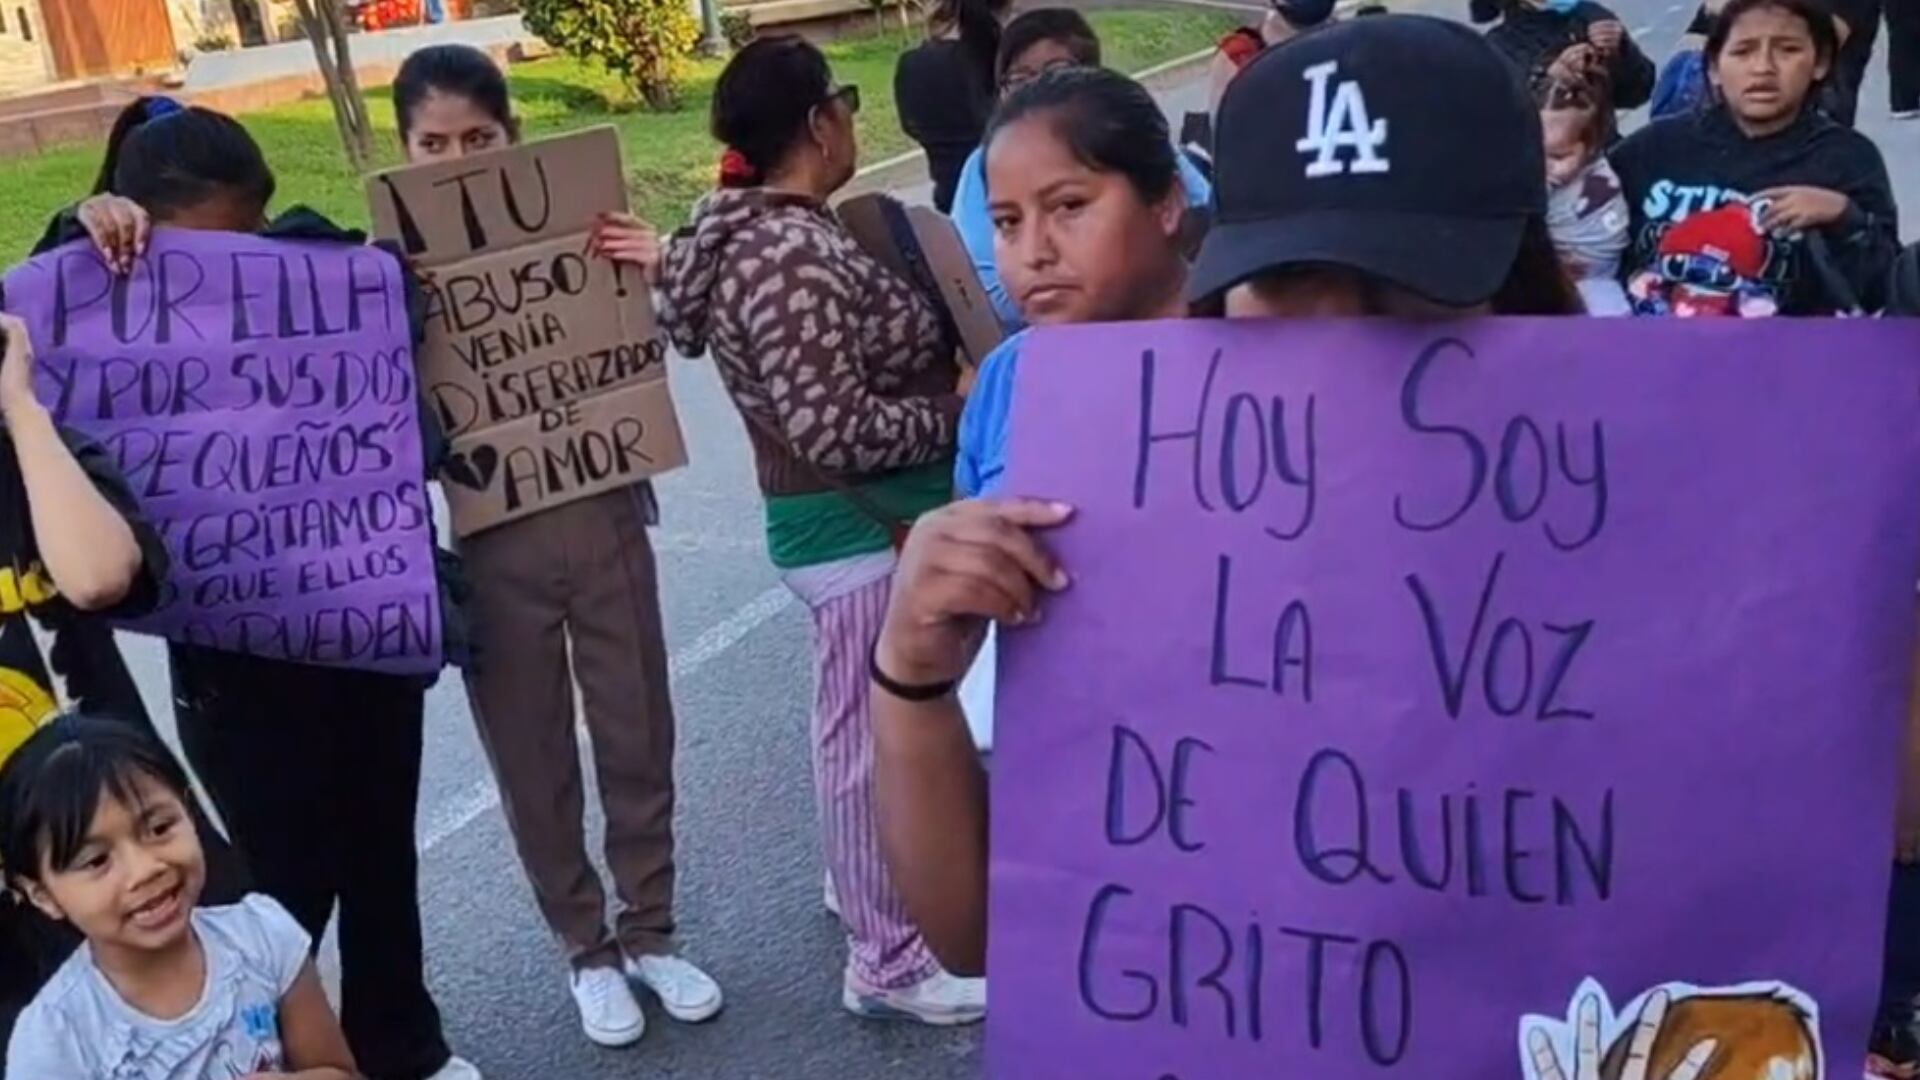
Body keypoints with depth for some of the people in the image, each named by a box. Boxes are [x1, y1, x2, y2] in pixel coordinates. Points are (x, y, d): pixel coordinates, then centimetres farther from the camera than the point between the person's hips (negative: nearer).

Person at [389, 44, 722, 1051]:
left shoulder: (582, 227, -2)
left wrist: (663, 271, -17)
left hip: (604, 517, 1)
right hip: (489, 542, -1)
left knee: (637, 739, 13)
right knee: (532, 759, 12)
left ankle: (648, 933, 33)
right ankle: (587, 948, 31)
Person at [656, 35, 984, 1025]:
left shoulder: (770, 234, 7)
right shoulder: (789, 262, -24)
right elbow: (837, 431, -26)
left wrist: (945, 378, 3)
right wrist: (958, 410, -15)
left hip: (865, 519, 10)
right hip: (862, 528, -10)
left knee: (864, 728, 24)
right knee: (872, 737, 2)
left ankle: (866, 882, 43)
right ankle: (887, 963, 16)